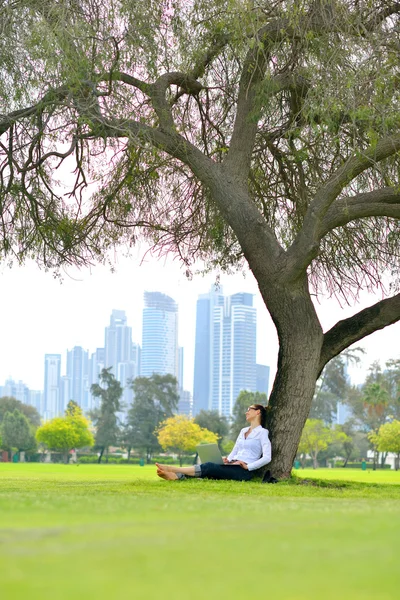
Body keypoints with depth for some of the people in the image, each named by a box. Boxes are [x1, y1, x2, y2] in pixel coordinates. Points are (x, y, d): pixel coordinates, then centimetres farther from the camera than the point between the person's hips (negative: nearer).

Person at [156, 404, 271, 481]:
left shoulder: (262, 432, 0)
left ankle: (173, 469, -39)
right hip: (232, 466, 7)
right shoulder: (243, 431, 26)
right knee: (209, 468, -21)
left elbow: (267, 458, -12)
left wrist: (248, 466, -17)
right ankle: (174, 475, -45)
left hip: (244, 471, -7)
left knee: (209, 467, -27)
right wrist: (227, 460, 3)